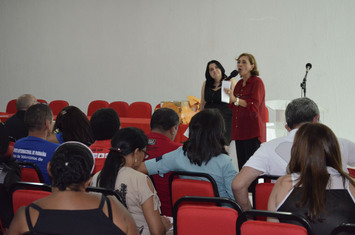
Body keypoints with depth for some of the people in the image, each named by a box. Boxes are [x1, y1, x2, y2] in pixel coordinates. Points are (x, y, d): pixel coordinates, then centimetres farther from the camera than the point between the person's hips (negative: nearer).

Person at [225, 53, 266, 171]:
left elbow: (254, 105, -18)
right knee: (241, 167, 8)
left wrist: (235, 99, -27)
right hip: (240, 131, 8)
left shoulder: (257, 82, -6)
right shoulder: (239, 83, 17)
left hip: (252, 132, -8)